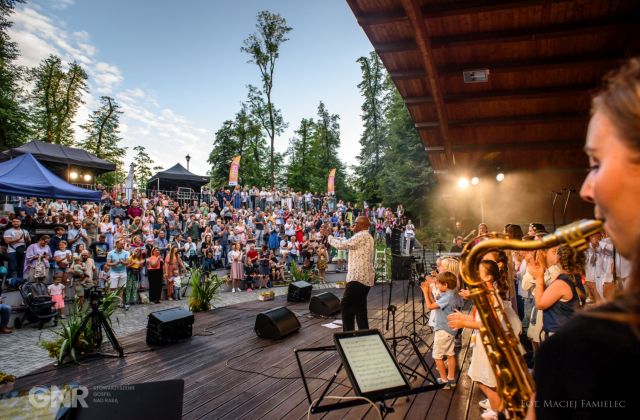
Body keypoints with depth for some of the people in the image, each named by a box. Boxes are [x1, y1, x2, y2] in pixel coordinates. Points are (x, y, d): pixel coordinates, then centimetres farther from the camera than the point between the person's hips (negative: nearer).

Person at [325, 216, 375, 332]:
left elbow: (342, 245, -17)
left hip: (358, 277, -10)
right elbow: (349, 245, 23)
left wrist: (328, 235, -5)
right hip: (365, 278, 10)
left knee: (346, 305, -4)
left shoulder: (361, 236, -14)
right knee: (360, 307, 13)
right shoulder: (367, 237, 19)